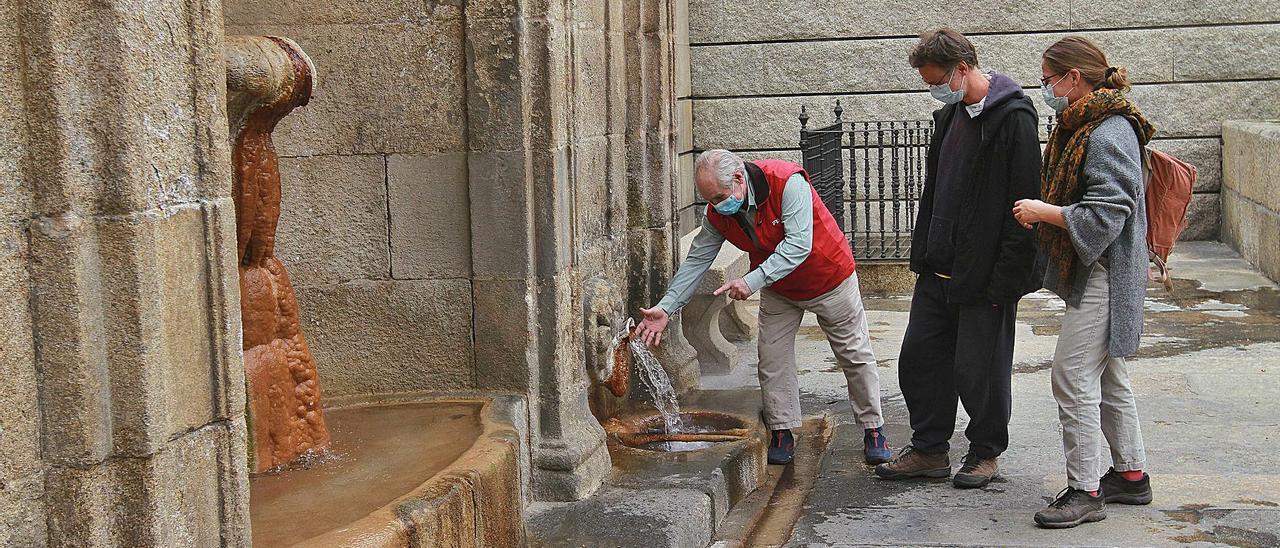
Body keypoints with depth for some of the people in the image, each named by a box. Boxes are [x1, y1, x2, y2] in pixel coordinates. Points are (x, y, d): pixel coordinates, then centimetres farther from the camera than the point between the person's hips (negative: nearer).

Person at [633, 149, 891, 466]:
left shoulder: (788, 182, -34)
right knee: (773, 360, -2)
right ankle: (782, 434, 11)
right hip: (778, 290, 4)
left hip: (829, 279, -4)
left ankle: (873, 430, 19)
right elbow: (695, 262, -10)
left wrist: (752, 281, -44)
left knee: (855, 356, 6)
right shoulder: (717, 215, -16)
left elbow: (798, 244, -38)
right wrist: (666, 308, -19)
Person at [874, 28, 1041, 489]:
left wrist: (1006, 278, -19)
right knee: (918, 359, 11)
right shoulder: (950, 114, 12)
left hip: (985, 274, -8)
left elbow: (1024, 205, -18)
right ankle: (929, 450, 24)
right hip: (940, 269, 8)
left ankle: (986, 452, 24)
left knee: (978, 369, 4)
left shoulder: (1012, 118, -15)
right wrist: (923, 254, 15)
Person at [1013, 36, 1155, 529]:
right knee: (1108, 376, 17)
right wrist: (1043, 211, 9)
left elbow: (1108, 211, -24)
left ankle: (1085, 492, -1)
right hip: (1091, 273, 11)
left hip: (1103, 276, -11)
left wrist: (1045, 212, -17)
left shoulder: (1107, 133, -19)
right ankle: (1130, 475, 28)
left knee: (1073, 376, -9)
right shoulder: (1083, 126, 13)